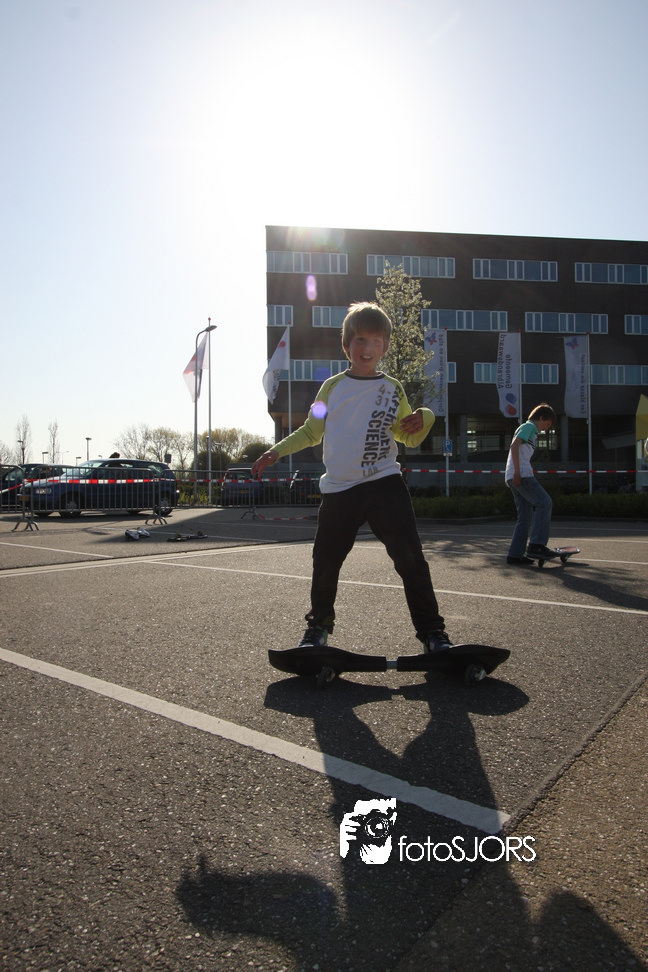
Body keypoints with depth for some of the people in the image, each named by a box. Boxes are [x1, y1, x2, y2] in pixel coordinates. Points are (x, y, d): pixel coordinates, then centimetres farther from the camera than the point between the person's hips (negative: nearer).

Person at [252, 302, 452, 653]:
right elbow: (311, 431, 18)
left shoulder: (393, 389, 7)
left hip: (385, 483, -1)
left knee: (410, 558, -7)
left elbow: (410, 438, 12)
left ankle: (432, 632, 6)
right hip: (339, 489, 1)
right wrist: (276, 452, 11)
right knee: (325, 562, 8)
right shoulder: (332, 387, 7)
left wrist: (424, 418, -9)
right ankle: (318, 626, 32)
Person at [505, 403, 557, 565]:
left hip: (518, 476, 10)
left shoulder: (531, 430, 29)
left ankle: (515, 554, 4)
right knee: (544, 502, -13)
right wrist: (517, 471, -22)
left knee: (526, 516, 6)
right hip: (520, 474, -10)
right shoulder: (529, 426, 0)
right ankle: (536, 544, -16)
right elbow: (514, 446, -15)